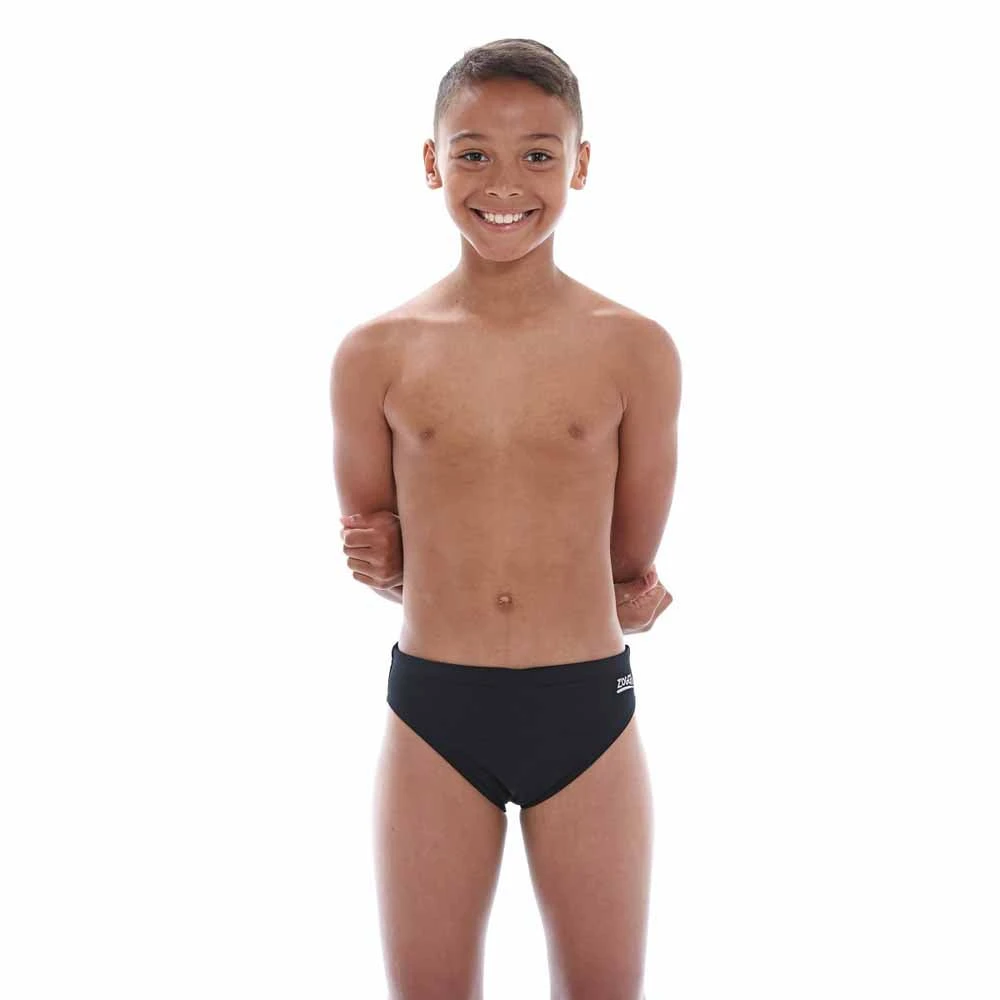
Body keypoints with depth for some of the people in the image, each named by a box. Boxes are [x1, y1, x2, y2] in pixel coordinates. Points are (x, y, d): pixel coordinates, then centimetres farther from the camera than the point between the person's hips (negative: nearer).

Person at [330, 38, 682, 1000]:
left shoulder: (635, 350, -5)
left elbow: (630, 567, 0)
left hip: (587, 711, 0)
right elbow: (375, 557, 8)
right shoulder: (376, 354, -3)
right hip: (432, 711, 1)